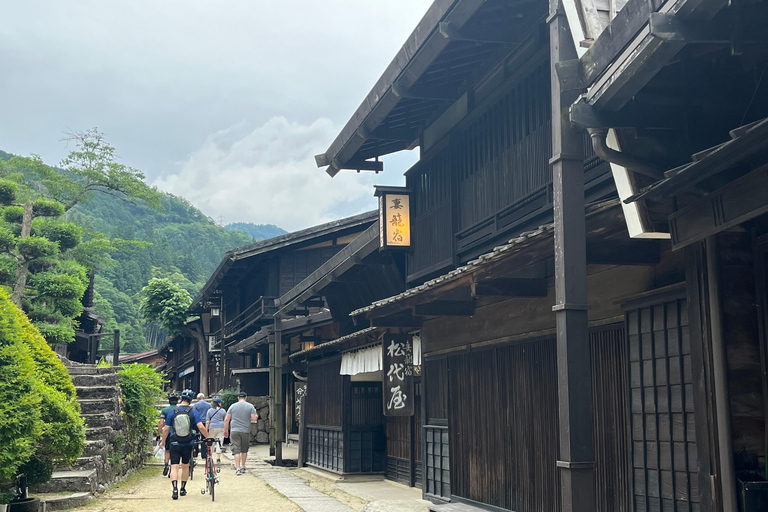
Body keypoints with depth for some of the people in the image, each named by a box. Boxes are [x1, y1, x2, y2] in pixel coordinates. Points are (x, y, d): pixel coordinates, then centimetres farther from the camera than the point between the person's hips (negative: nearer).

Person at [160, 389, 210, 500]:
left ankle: (175, 489, -20)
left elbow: (166, 429, 0)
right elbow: (201, 427, -15)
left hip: (174, 444, -1)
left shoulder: (173, 411, -2)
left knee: (174, 467, -2)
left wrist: (163, 441, 14)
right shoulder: (193, 412, -5)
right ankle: (183, 489, 25)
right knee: (185, 466, 18)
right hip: (188, 444, 1)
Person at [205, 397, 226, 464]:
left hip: (212, 427, 0)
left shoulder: (209, 411, 4)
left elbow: (207, 422, 0)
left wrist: (206, 431, 3)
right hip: (221, 427, 0)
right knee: (219, 442, 1)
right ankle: (218, 458, -3)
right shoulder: (223, 411, 3)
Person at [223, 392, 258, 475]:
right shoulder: (250, 406, 2)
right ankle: (243, 467, 25)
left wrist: (225, 430, 14)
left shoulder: (233, 406, 5)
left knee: (236, 450, -3)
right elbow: (254, 418, -6)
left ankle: (238, 468, -13)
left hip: (234, 431, -1)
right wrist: (256, 416, 17)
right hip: (246, 431, 1)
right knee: (244, 450, 16)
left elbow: (226, 419, 4)